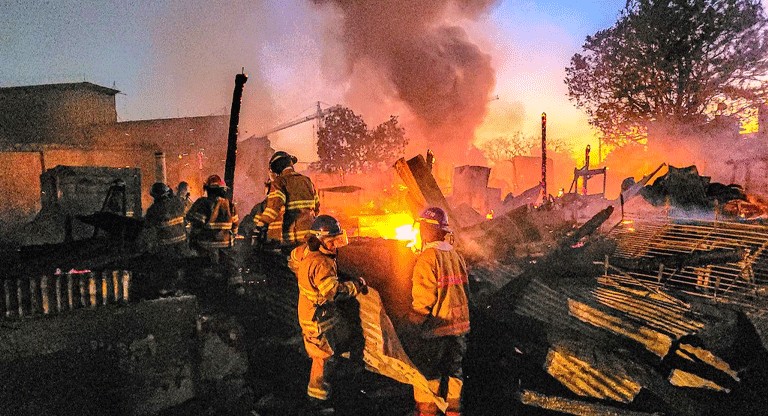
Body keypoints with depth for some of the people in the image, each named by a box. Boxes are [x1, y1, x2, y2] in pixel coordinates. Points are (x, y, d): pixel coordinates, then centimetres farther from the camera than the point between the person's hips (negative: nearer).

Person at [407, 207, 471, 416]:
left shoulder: (428, 257, -17)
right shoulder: (456, 255, 5)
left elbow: (424, 296, -18)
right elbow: (465, 288, 12)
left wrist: (415, 320, -5)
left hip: (435, 327, -7)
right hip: (459, 323, 7)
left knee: (427, 371, 7)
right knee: (453, 369, 17)